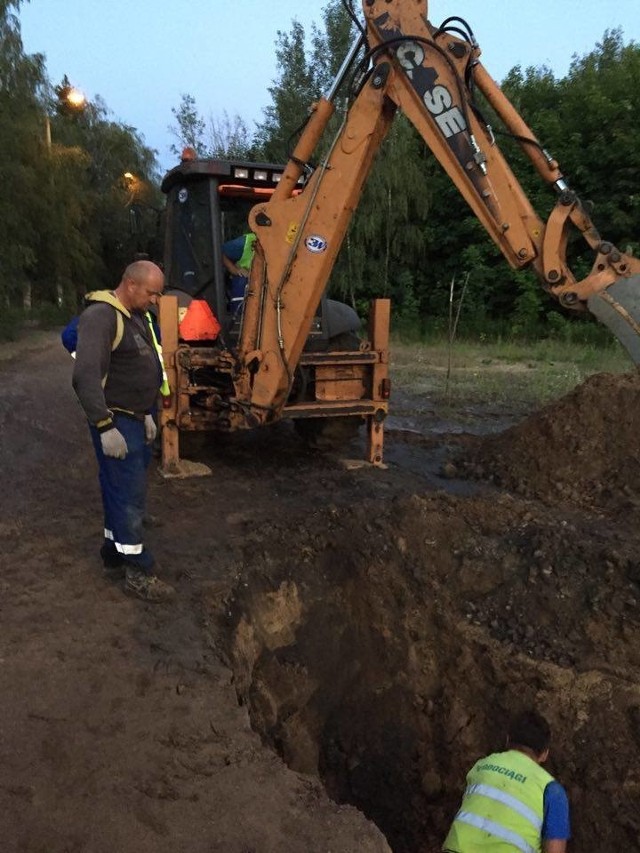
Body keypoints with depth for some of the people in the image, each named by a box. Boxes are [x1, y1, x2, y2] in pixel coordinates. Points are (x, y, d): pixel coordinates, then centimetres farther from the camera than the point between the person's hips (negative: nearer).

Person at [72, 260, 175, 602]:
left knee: (121, 489, 18)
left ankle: (114, 550, 32)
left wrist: (146, 413, 22)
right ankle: (137, 571, 4)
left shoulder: (136, 317, 13)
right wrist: (106, 427, -28)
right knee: (129, 493, -5)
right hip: (115, 421, -9)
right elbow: (86, 376, -27)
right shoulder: (101, 316, -19)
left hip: (134, 418, 9)